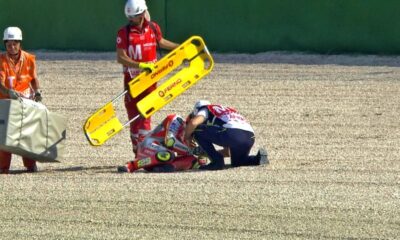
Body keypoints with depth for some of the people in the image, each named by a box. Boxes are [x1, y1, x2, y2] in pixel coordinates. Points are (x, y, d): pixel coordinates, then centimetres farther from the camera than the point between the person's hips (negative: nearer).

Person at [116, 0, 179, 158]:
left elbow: (160, 42, 25)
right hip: (132, 79, -1)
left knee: (144, 116, -6)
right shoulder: (124, 33, -9)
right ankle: (137, 153, 13)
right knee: (134, 117, 5)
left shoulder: (153, 28, 2)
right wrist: (141, 65, -25)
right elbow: (121, 58, -15)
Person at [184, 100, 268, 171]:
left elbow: (193, 122, -4)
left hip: (233, 134, -8)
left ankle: (217, 161, 1)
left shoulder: (205, 110, 20)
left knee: (197, 130, 6)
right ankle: (258, 158, 6)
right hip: (250, 137, 8)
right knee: (237, 162, 35)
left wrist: (187, 137, 15)